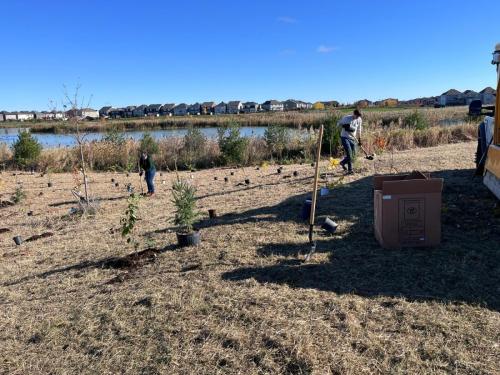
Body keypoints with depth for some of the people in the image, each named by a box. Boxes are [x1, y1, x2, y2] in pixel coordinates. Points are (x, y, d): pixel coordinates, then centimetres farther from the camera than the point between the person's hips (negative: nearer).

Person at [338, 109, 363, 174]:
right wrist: (344, 126, -19)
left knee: (353, 155, 3)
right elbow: (339, 124, 1)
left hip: (352, 139, 5)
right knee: (349, 153, -16)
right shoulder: (346, 118, -11)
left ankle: (343, 162, 28)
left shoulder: (359, 120, 1)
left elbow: (358, 130, 12)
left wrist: (359, 139, 11)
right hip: (344, 137, -5)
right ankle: (350, 169, -8)